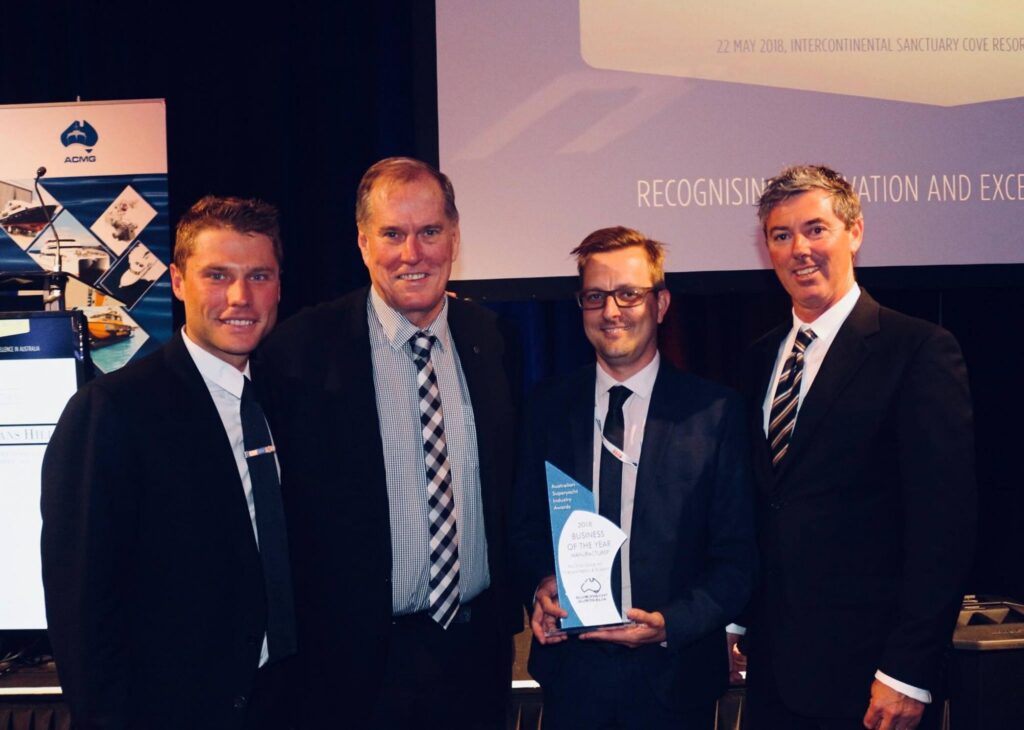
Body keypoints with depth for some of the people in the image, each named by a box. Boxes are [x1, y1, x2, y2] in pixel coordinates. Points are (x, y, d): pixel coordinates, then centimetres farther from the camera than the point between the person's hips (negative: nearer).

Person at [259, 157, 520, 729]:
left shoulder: (492, 341, 4)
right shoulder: (305, 349, -10)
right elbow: (286, 507, -8)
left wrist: (512, 602, 8)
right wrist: (303, 636, -8)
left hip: (478, 651, 4)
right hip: (361, 659, -4)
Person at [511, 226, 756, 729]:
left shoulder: (715, 412, -6)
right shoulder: (548, 405, 2)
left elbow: (736, 556, -5)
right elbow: (526, 525, 9)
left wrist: (671, 624, -18)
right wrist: (540, 587, -10)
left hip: (673, 678, -2)